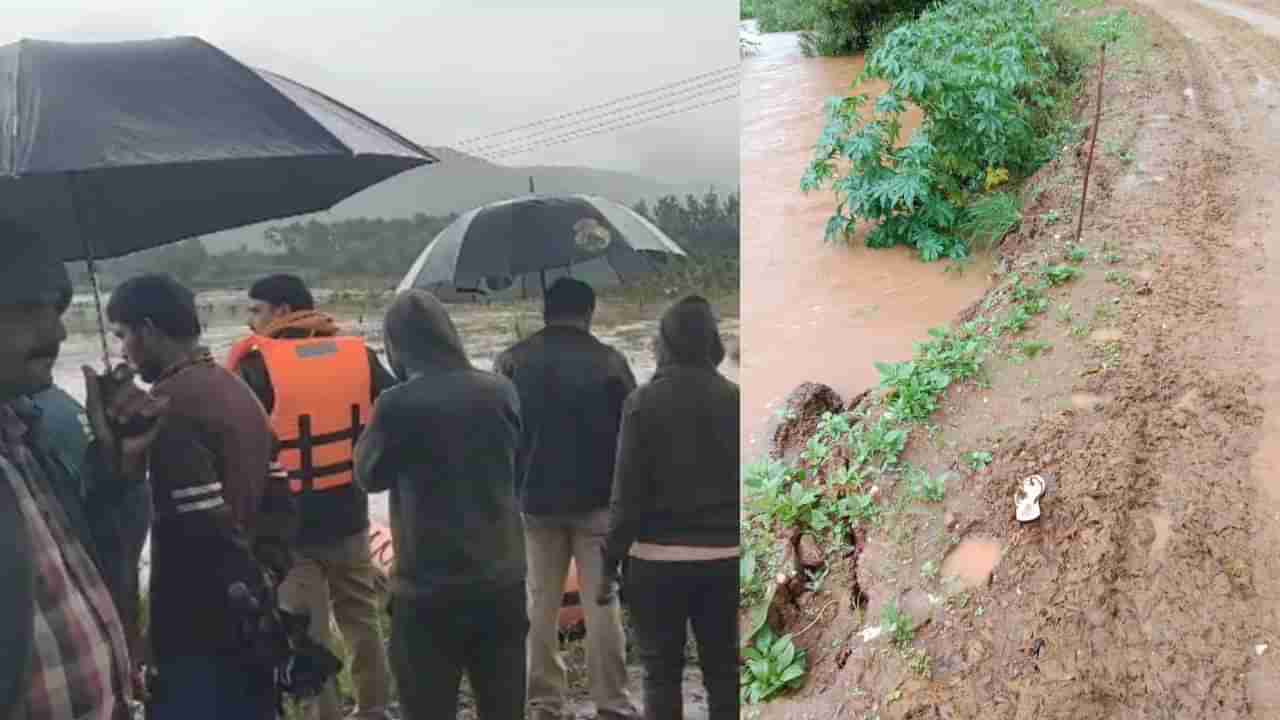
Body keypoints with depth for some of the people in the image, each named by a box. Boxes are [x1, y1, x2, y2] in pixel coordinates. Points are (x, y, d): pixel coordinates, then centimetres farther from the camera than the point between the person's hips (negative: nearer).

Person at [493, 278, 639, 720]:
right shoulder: (610, 361, -4)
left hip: (535, 498, 2)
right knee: (602, 602, 4)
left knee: (541, 603, 10)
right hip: (597, 499, -1)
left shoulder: (512, 360, 2)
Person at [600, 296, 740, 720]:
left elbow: (628, 491, -10)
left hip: (657, 559, -2)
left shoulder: (644, 401, -8)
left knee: (661, 672, 8)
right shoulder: (733, 399, -1)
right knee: (724, 671, 13)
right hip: (724, 557, 3)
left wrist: (610, 562, -4)